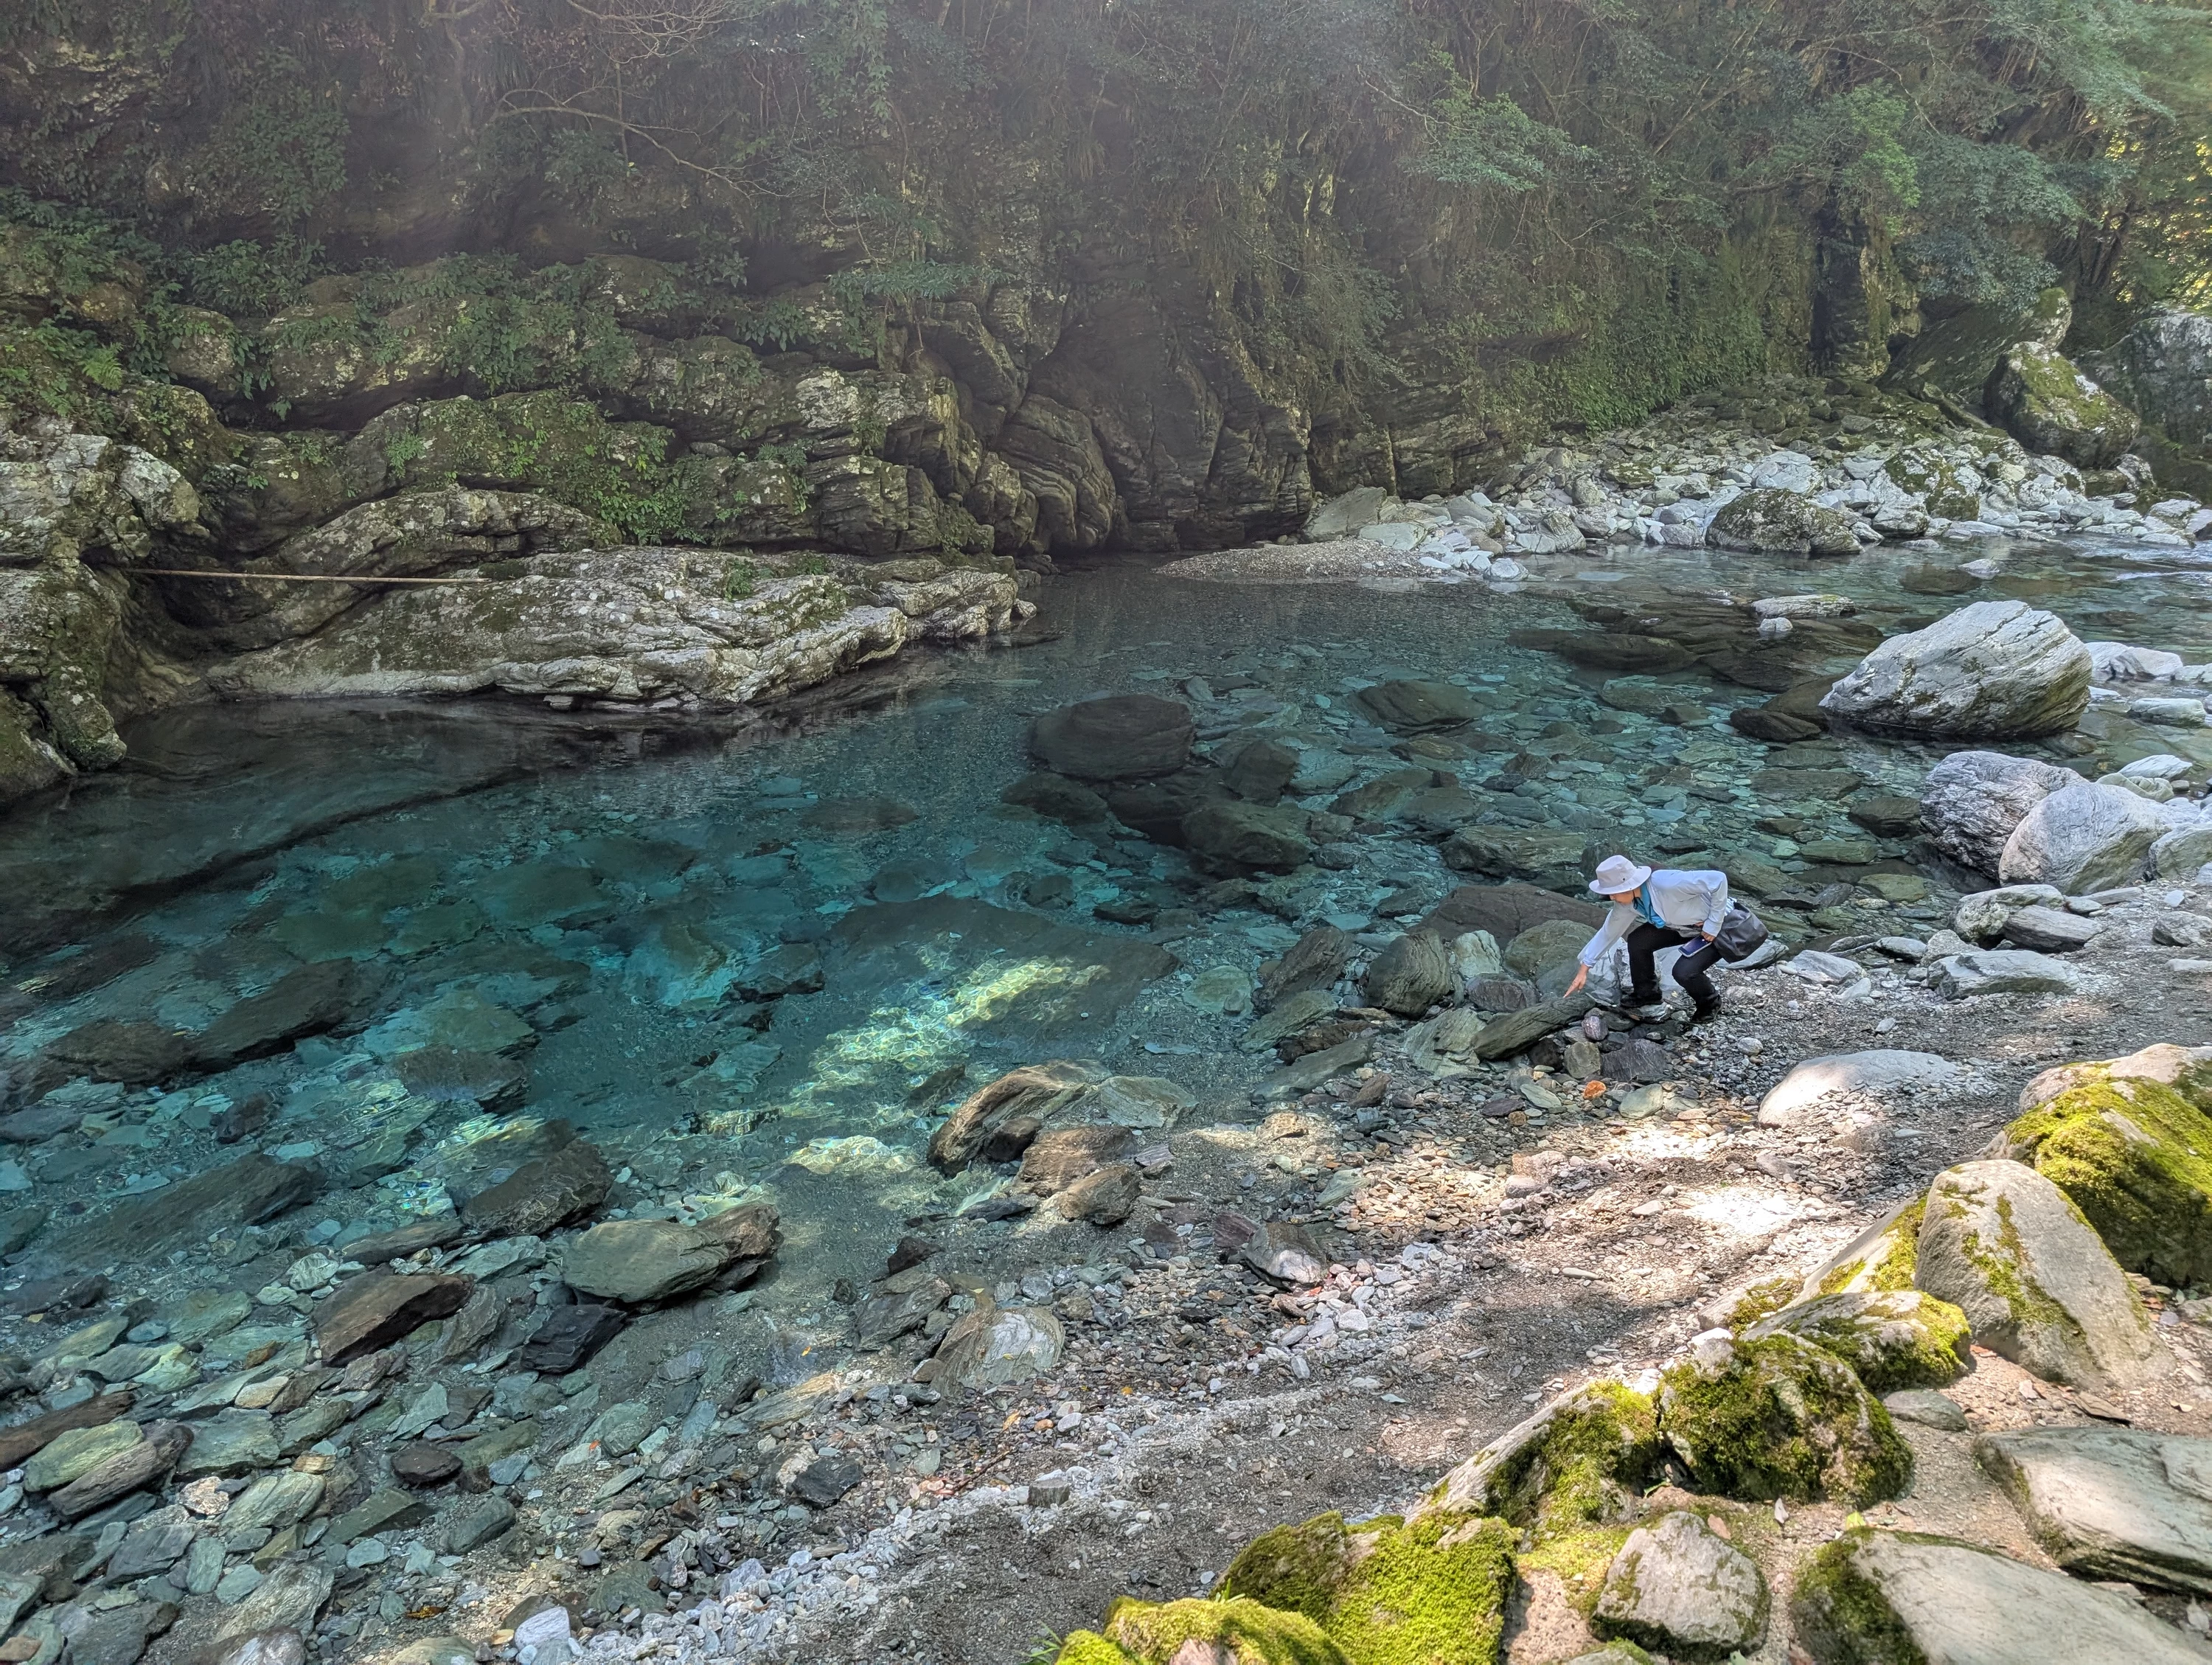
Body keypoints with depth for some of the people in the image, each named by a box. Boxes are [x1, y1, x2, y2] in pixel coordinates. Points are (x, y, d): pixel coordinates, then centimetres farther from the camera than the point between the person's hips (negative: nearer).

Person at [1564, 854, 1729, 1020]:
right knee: (1637, 941, -8)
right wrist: (1584, 969, 2)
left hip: (1717, 929, -7)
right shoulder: (1627, 903, -14)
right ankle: (1647, 1001, 11)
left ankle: (1710, 1003, 9)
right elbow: (1608, 932, -1)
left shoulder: (1668, 884, -38)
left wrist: (1713, 924, -28)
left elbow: (1719, 879, -35)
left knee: (1683, 971, -24)